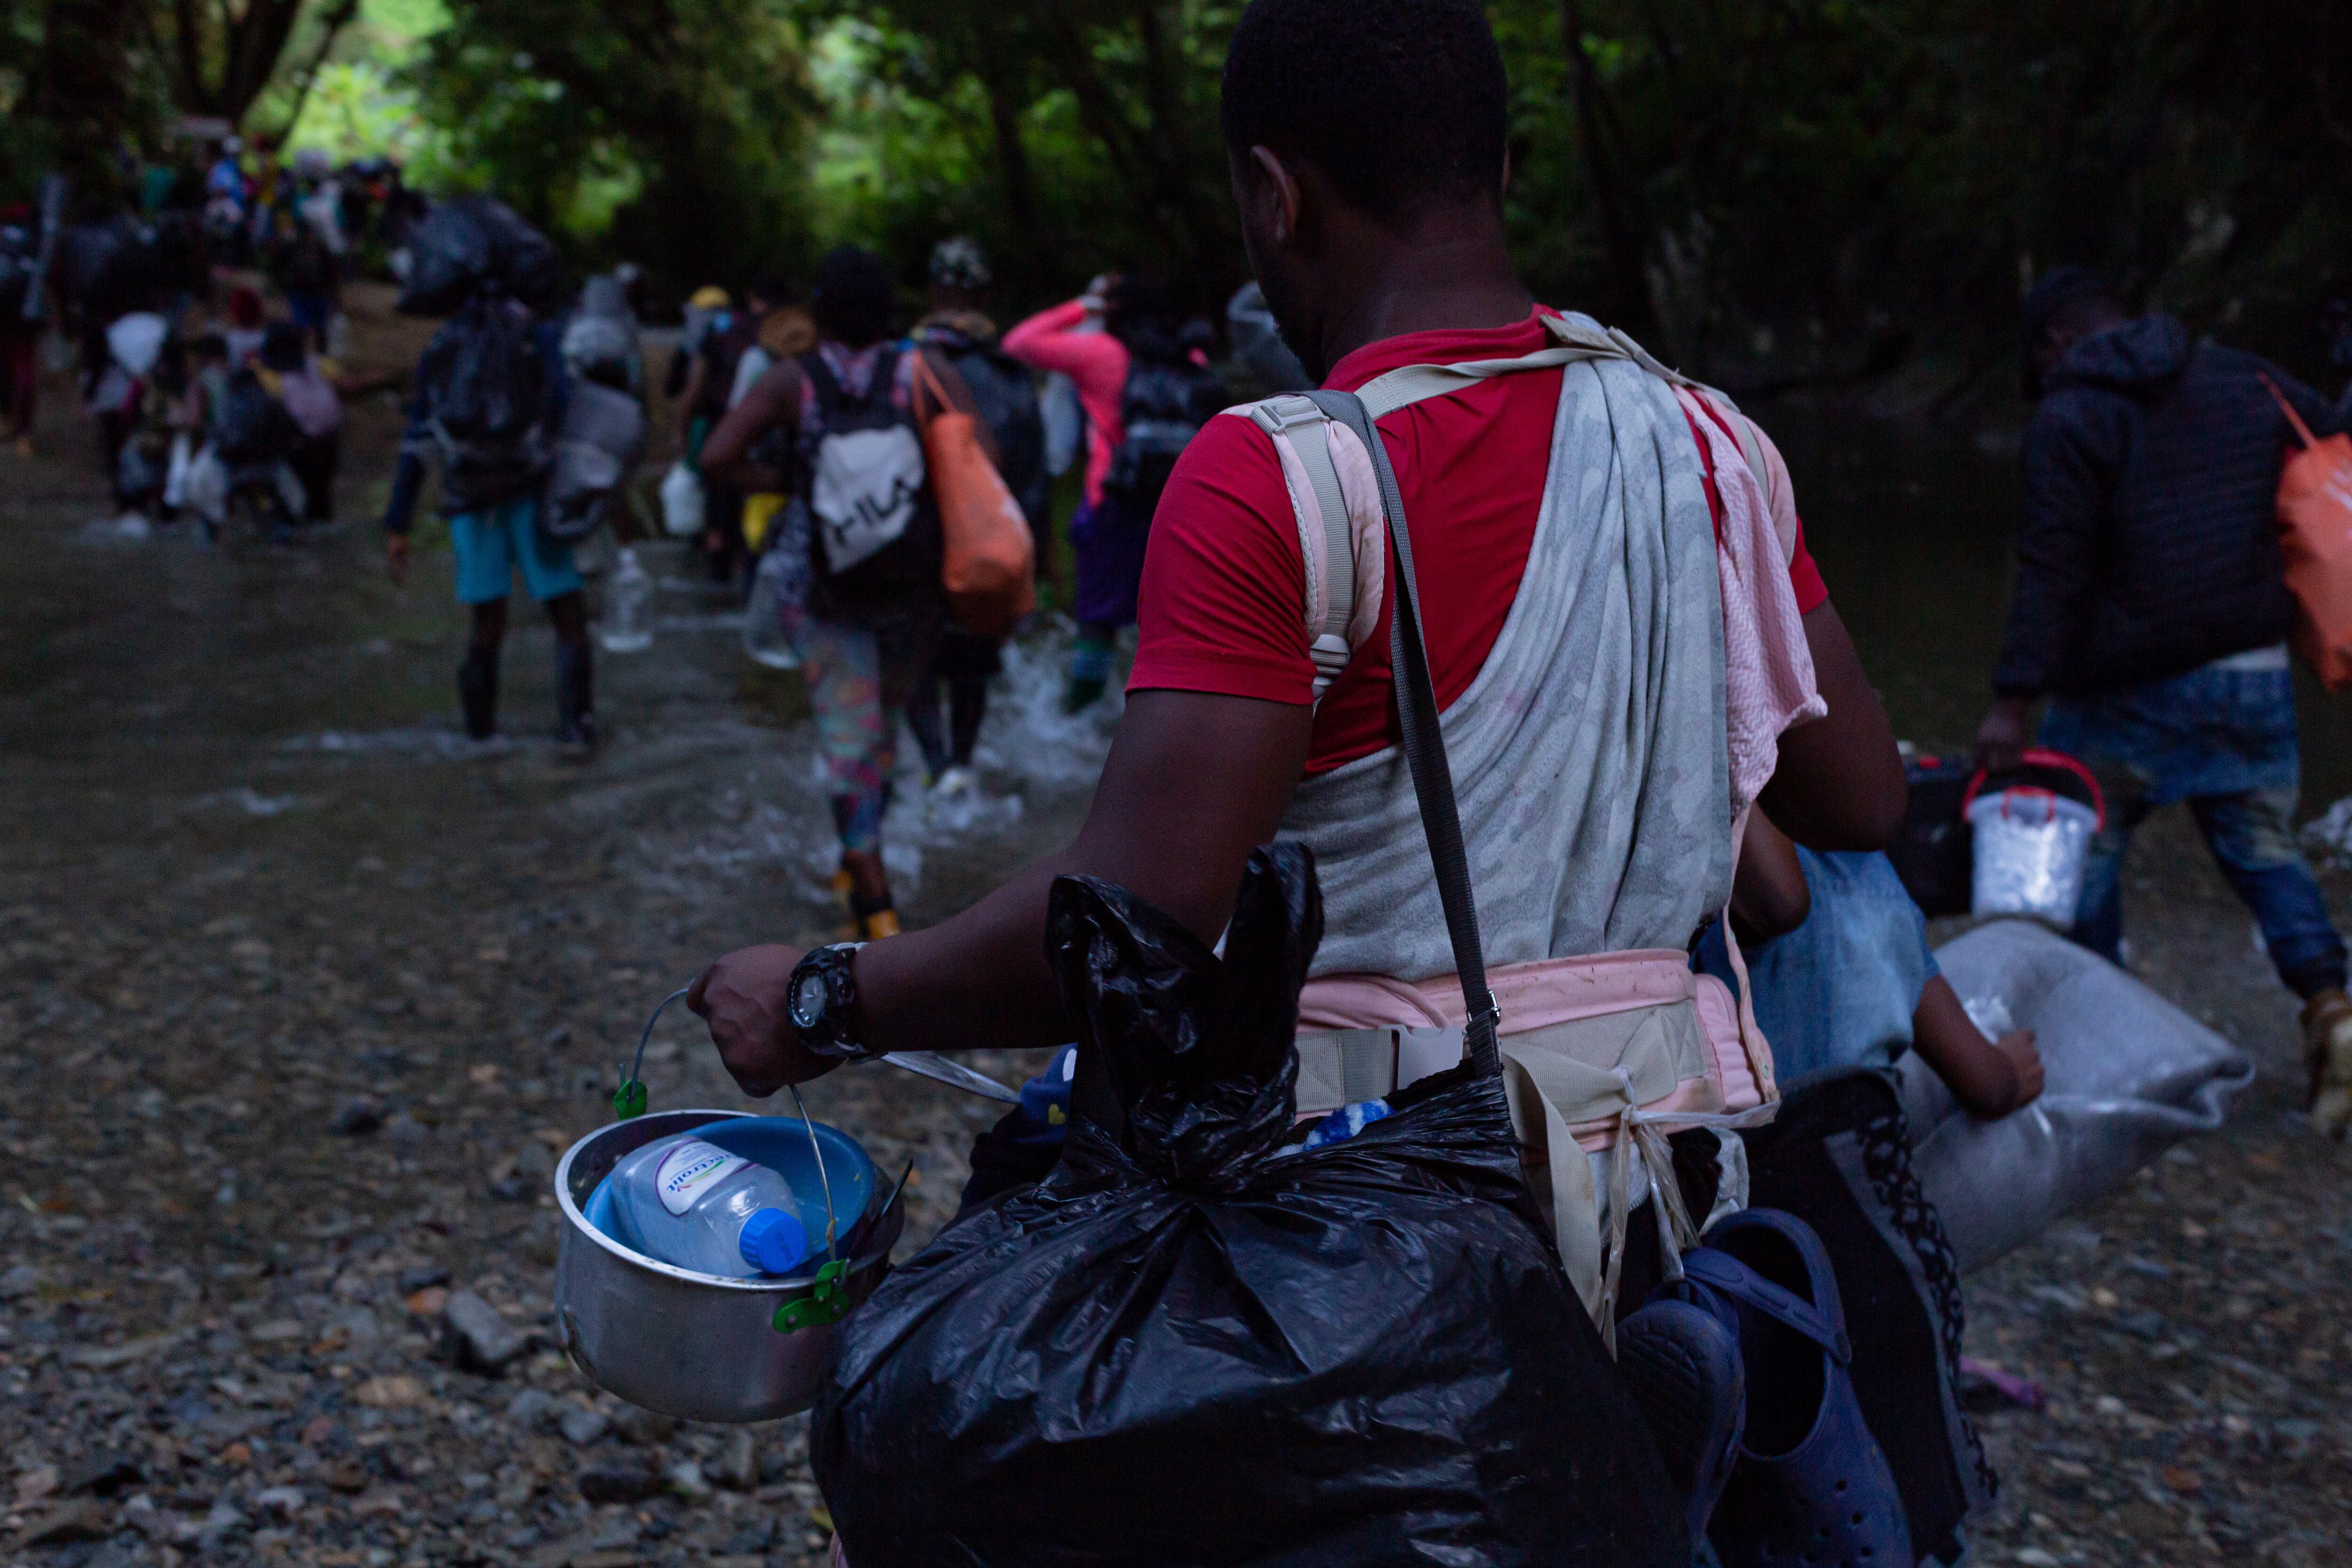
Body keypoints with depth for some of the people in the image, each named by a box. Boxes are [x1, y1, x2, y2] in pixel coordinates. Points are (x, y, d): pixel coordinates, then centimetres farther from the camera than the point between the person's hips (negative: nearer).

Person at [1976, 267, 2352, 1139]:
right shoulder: (2247, 380, 9)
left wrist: (2014, 700, -17)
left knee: (2084, 848, 11)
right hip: (2254, 674, 5)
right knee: (2263, 847, 16)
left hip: (2131, 690, -5)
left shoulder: (2069, 419, -9)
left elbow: (2052, 570, -16)